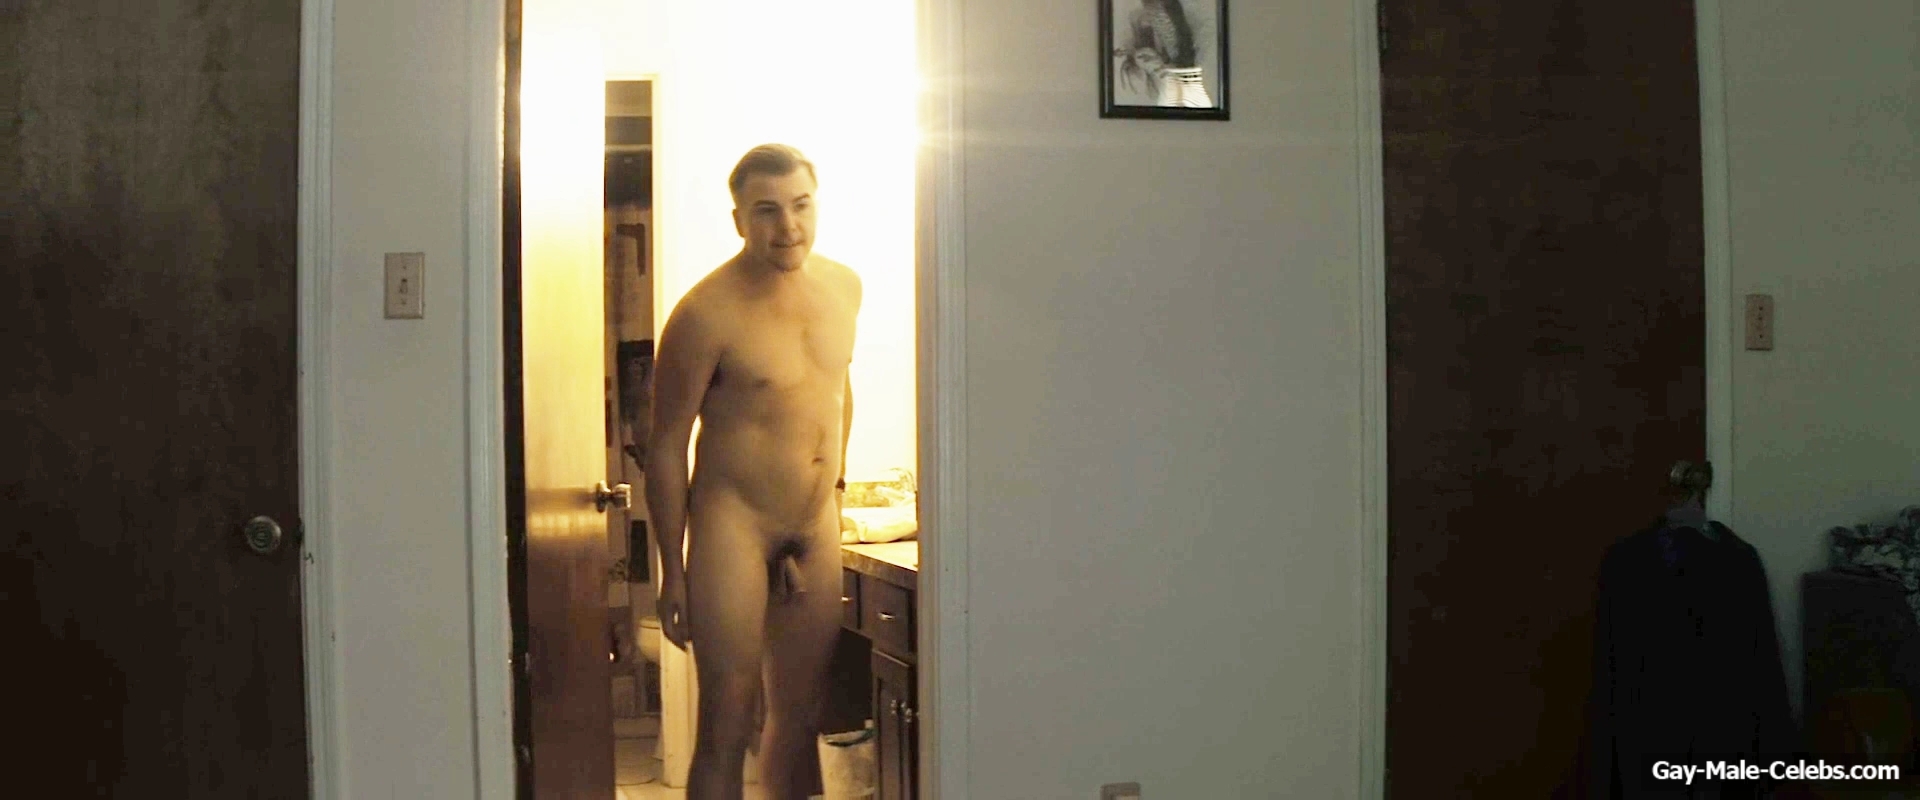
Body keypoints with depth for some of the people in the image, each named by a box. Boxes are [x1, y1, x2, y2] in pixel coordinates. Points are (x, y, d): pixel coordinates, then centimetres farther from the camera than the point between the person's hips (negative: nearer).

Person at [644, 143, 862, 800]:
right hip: (734, 524, -6)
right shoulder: (706, 312, -14)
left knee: (800, 716, 13)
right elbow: (667, 446, -10)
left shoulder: (843, 287, 5)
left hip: (817, 529, 6)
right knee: (726, 727, -4)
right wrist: (673, 573, -10)